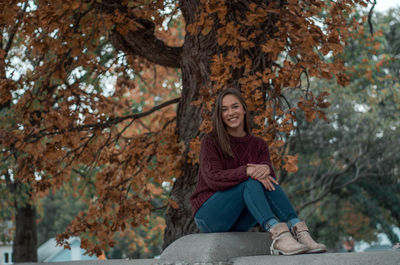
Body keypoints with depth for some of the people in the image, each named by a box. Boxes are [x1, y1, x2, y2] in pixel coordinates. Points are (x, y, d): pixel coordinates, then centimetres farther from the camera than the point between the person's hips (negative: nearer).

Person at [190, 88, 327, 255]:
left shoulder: (259, 145, 9)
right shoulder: (210, 142, -4)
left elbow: (269, 172, -10)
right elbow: (213, 179, -20)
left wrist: (265, 168, -34)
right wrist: (248, 171, -33)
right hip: (208, 215, -4)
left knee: (267, 180, -23)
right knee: (251, 181, -29)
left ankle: (299, 231, -40)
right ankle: (277, 234, -50)